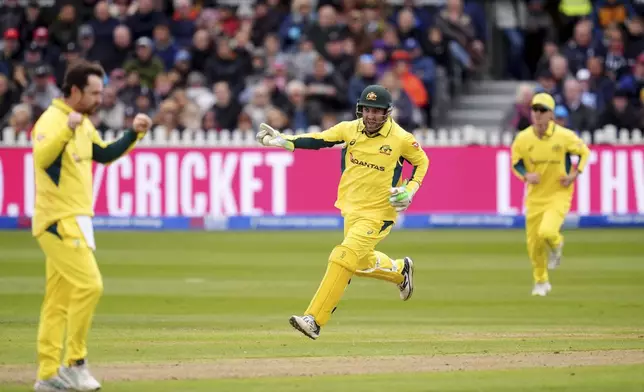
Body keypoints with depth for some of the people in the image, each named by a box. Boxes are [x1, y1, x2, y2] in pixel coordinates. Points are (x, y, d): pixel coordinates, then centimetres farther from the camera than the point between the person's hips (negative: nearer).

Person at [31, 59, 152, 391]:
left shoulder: (83, 123, 14)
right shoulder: (52, 120, -15)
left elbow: (106, 155, 25)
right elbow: (41, 158, -33)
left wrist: (134, 133, 12)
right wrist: (67, 130, -47)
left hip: (75, 220, 9)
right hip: (59, 220, -9)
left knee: (59, 300, 9)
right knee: (89, 285, -16)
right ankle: (75, 363, -8)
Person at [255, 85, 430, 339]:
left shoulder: (401, 139, -12)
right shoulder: (350, 129, -2)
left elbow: (422, 161, 3)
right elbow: (317, 140, -4)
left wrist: (410, 190, -11)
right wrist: (282, 140, -16)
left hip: (378, 214, -6)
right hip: (351, 210, 6)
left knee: (343, 259, -16)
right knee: (361, 263, 19)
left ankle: (314, 321, -16)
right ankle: (400, 270, 51)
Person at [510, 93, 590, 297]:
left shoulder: (565, 136, -13)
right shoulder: (523, 138, -7)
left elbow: (584, 152, 4)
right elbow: (515, 163, 7)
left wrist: (574, 174, -9)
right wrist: (526, 175, -13)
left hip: (559, 194, -3)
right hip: (535, 197, 3)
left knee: (547, 232, -26)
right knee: (534, 244, 6)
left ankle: (556, 245, 13)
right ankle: (541, 282, 31)